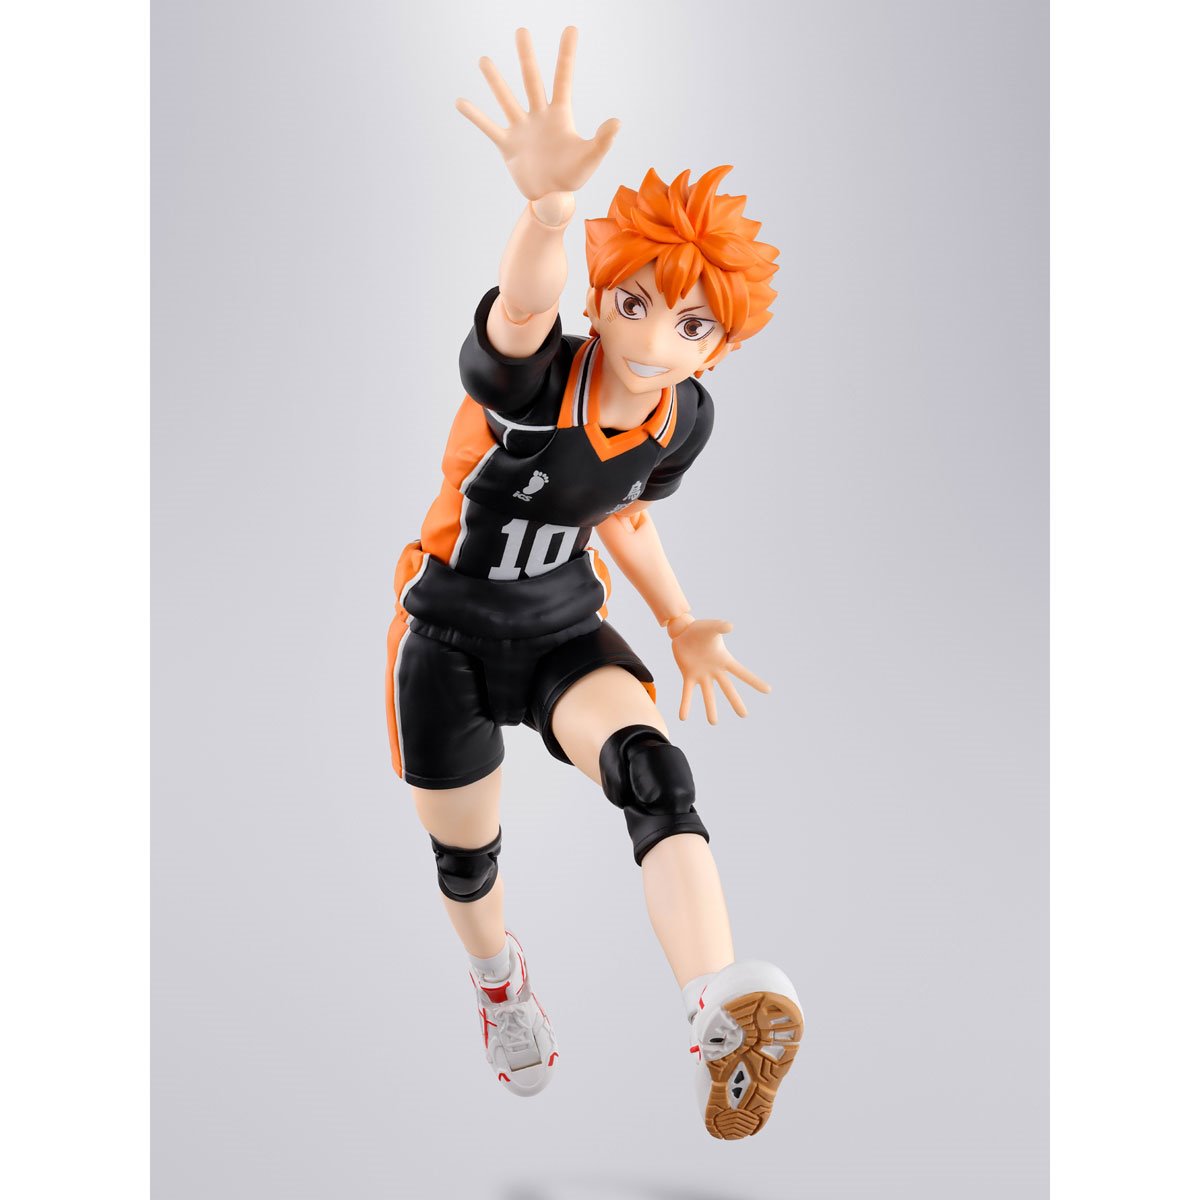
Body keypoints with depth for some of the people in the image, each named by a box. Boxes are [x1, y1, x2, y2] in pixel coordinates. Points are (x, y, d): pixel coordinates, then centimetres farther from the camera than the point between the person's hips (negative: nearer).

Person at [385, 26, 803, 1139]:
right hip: (451, 636, -2)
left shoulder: (685, 417, -10)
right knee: (464, 853, 15)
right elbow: (521, 310, -54)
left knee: (654, 771, -29)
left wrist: (680, 622, 7)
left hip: (564, 629, 3)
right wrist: (549, 203, -75)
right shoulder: (532, 379, -28)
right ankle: (500, 977, 51)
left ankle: (723, 1017, -47)